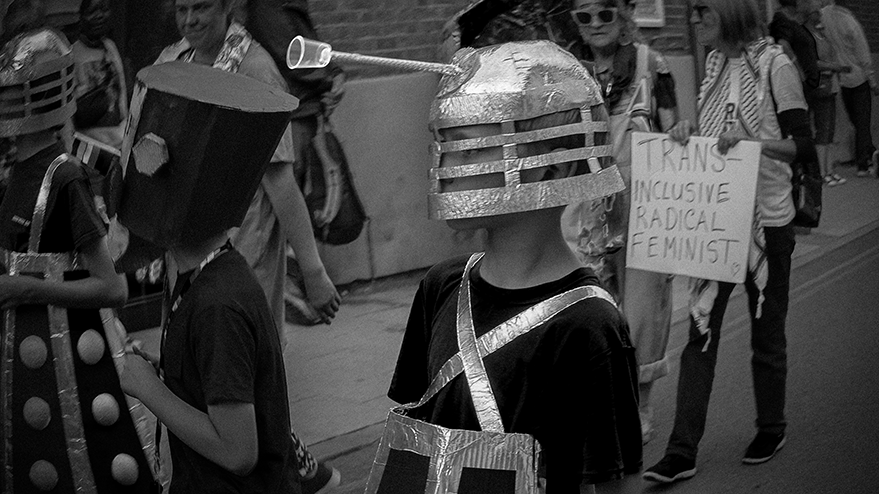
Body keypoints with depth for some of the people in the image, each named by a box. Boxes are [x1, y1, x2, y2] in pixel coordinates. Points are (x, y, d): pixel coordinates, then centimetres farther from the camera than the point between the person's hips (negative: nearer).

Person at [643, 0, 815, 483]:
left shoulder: (773, 64, -12)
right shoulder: (714, 61, 6)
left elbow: (804, 146, -13)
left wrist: (750, 141, -28)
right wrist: (689, 131, -3)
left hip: (766, 220, -5)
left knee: (766, 330, 11)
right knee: (700, 331, 2)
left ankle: (771, 428, 32)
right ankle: (682, 451, 5)